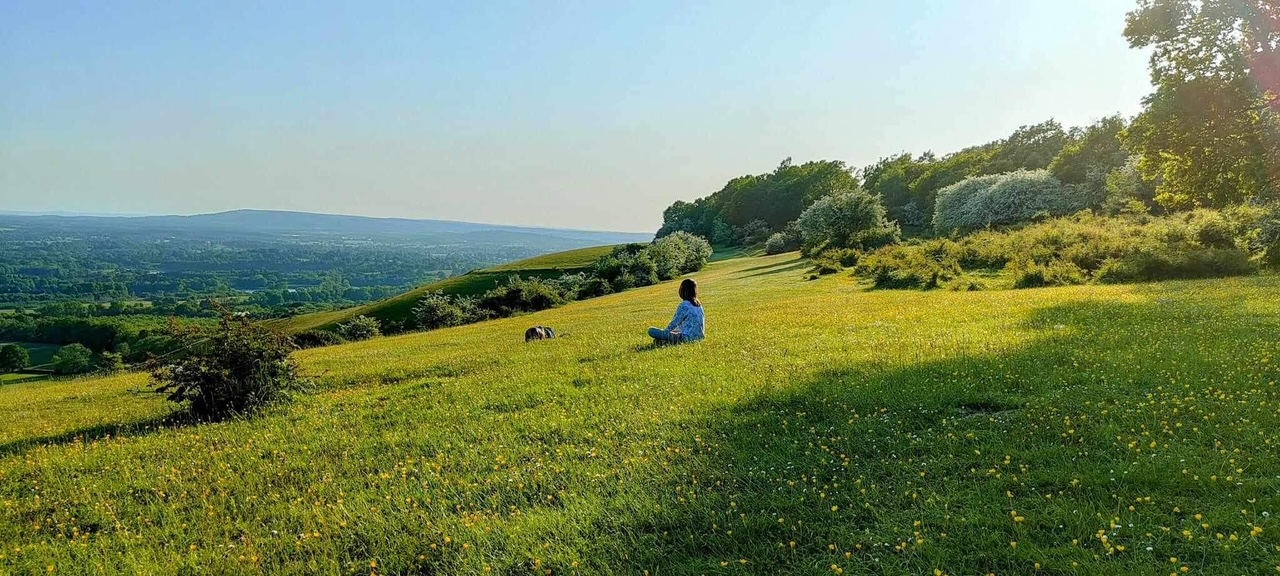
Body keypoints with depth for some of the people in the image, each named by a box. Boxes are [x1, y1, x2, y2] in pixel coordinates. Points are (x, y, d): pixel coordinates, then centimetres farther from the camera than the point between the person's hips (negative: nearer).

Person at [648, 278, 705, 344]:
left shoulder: (684, 305, -14)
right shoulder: (699, 304, 9)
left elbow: (675, 323, -8)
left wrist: (665, 332, 9)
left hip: (687, 337, -8)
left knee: (651, 330, -8)